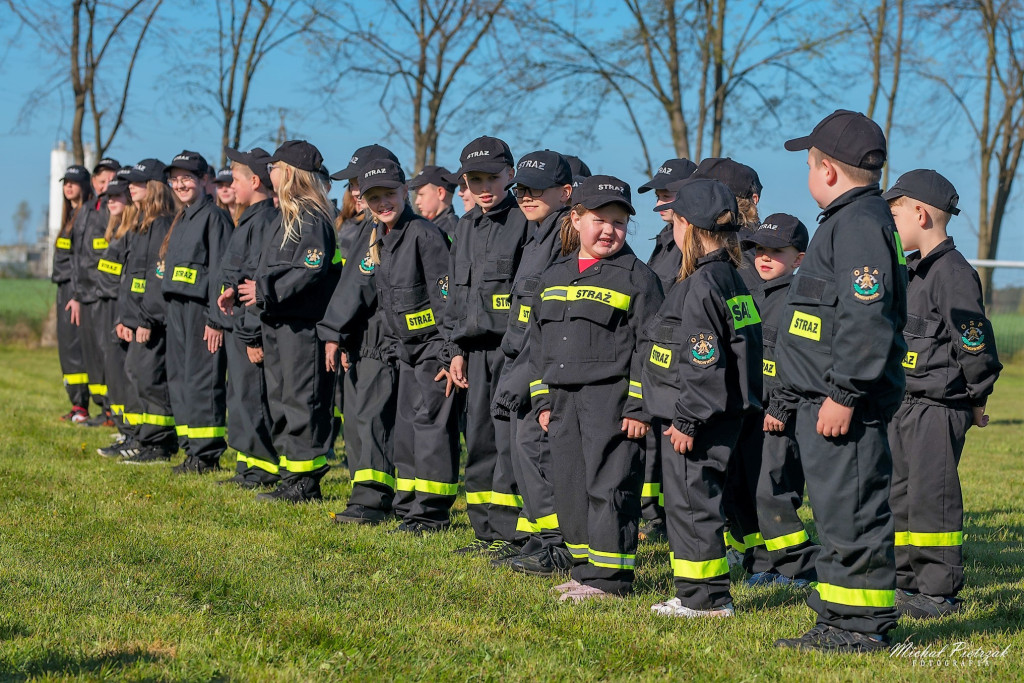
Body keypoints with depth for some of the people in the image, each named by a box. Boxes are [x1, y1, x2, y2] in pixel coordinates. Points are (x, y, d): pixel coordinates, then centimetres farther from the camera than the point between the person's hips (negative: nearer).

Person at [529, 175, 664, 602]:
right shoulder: (554, 278, 14)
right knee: (571, 488, 10)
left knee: (608, 487, -6)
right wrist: (542, 402, 13)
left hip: (612, 400, -6)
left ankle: (608, 577, -1)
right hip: (563, 401, 6)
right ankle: (585, 570, 21)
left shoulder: (636, 278, -3)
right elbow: (538, 343, 18)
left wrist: (639, 407, -13)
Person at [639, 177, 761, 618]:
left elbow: (703, 363, -22)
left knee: (691, 501, -4)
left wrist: (687, 420, -18)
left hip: (697, 420, -10)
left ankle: (708, 598, 1)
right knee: (686, 501, 16)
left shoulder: (702, 284, -19)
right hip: (719, 415, 10)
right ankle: (695, 593, 22)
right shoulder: (727, 277, 13)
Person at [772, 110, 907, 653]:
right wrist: (788, 398, 27)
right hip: (822, 400, 11)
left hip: (848, 406, -11)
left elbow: (867, 317, -24)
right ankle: (838, 622, 22)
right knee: (835, 513, 15)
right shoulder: (843, 221, 20)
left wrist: (844, 394, -25)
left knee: (852, 513, -6)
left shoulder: (861, 222, -14)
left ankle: (863, 627, -1)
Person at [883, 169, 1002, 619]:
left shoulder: (953, 272, -16)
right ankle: (903, 582, 23)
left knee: (931, 497, -5)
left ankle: (940, 592, 2)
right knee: (897, 496, 14)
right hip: (905, 405, 10)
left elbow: (975, 341, -18)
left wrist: (976, 400, -10)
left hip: (939, 408, -10)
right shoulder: (915, 271, 15)